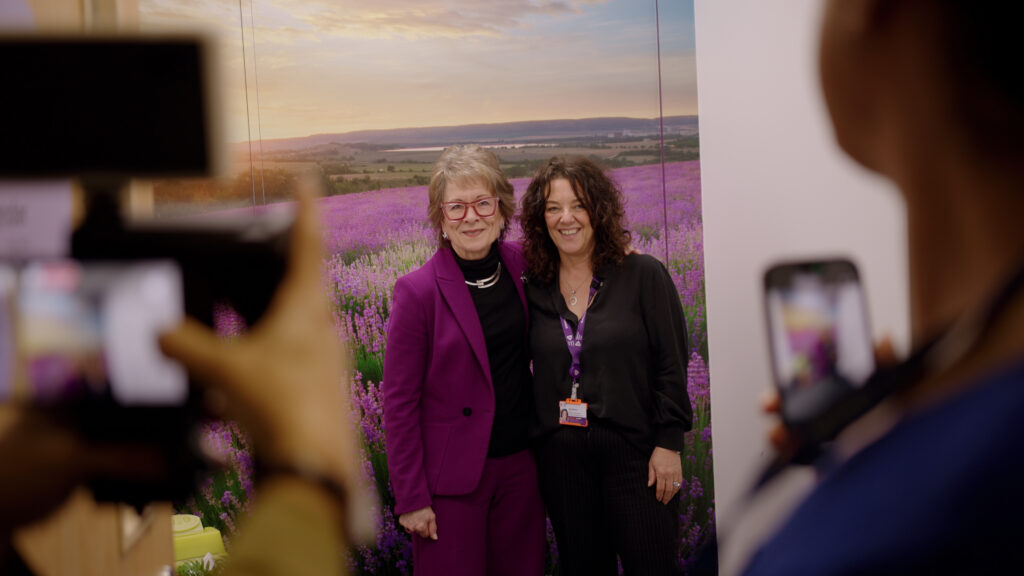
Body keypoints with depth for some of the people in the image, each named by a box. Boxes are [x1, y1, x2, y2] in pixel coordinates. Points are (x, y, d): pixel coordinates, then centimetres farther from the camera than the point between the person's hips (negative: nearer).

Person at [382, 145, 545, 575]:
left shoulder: (520, 266, -1)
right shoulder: (418, 292, -14)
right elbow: (399, 403, -10)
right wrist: (411, 498, -10)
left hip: (520, 464, 5)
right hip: (453, 474, -5)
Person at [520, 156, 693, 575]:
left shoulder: (643, 275, -4)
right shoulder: (534, 291, 5)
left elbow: (671, 363, -5)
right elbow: (531, 373, 11)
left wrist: (669, 443, -10)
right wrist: (536, 445, 6)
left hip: (633, 450, -3)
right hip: (561, 457, 3)